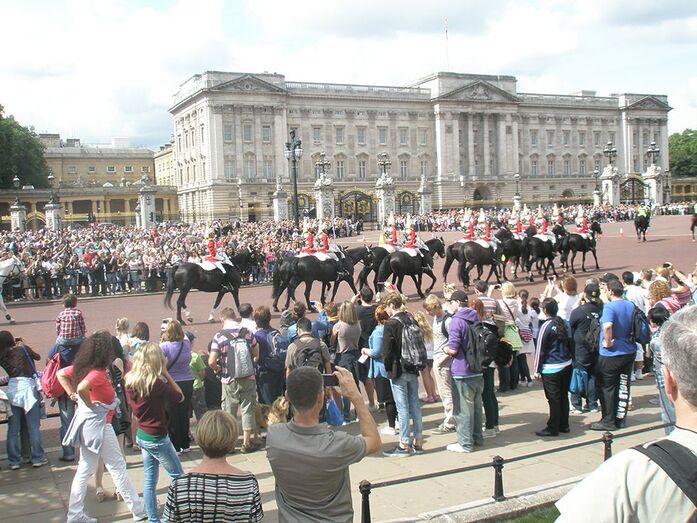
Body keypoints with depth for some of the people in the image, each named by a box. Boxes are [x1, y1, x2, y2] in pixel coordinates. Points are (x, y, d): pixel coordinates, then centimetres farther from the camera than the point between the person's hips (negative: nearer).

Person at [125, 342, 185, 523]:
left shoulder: (131, 381, -3)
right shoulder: (157, 383, -23)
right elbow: (180, 397, -12)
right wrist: (165, 372, -13)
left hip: (142, 435, 7)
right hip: (157, 438, -7)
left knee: (149, 480, 15)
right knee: (179, 477, 9)